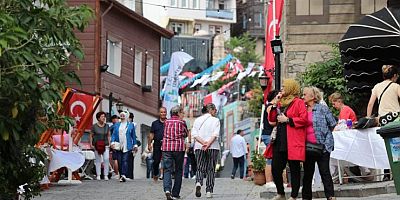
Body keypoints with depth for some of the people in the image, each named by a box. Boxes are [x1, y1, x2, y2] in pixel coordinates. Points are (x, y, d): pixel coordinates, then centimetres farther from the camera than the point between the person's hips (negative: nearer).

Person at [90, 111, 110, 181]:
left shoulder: (107, 126, 10)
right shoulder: (94, 126, 2)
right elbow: (91, 136, 6)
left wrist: (109, 144, 7)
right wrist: (91, 144, -2)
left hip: (105, 145, 2)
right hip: (97, 146, -2)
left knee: (106, 159, -10)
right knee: (98, 160, 1)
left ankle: (106, 175, -7)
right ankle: (98, 175, 6)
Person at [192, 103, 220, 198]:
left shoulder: (197, 120, 8)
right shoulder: (215, 120, -1)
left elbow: (194, 134, -2)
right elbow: (215, 134, -13)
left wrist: (203, 142, -10)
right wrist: (208, 144, -17)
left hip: (199, 147, 2)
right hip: (213, 147, -2)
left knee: (200, 168, 6)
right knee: (211, 169, 6)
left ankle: (198, 182, -23)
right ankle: (209, 191, 2)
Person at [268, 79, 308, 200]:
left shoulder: (298, 102, -3)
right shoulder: (281, 103, 20)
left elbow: (303, 119, -14)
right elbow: (271, 119, 20)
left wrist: (287, 120, -14)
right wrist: (274, 105, 8)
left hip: (292, 143, -7)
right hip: (279, 141, 7)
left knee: (294, 169, -1)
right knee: (275, 168, 7)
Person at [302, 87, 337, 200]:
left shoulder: (322, 109, -5)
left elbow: (332, 124, -2)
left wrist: (324, 134, 2)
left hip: (322, 145, -5)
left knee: (324, 171, -5)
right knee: (307, 173, 10)